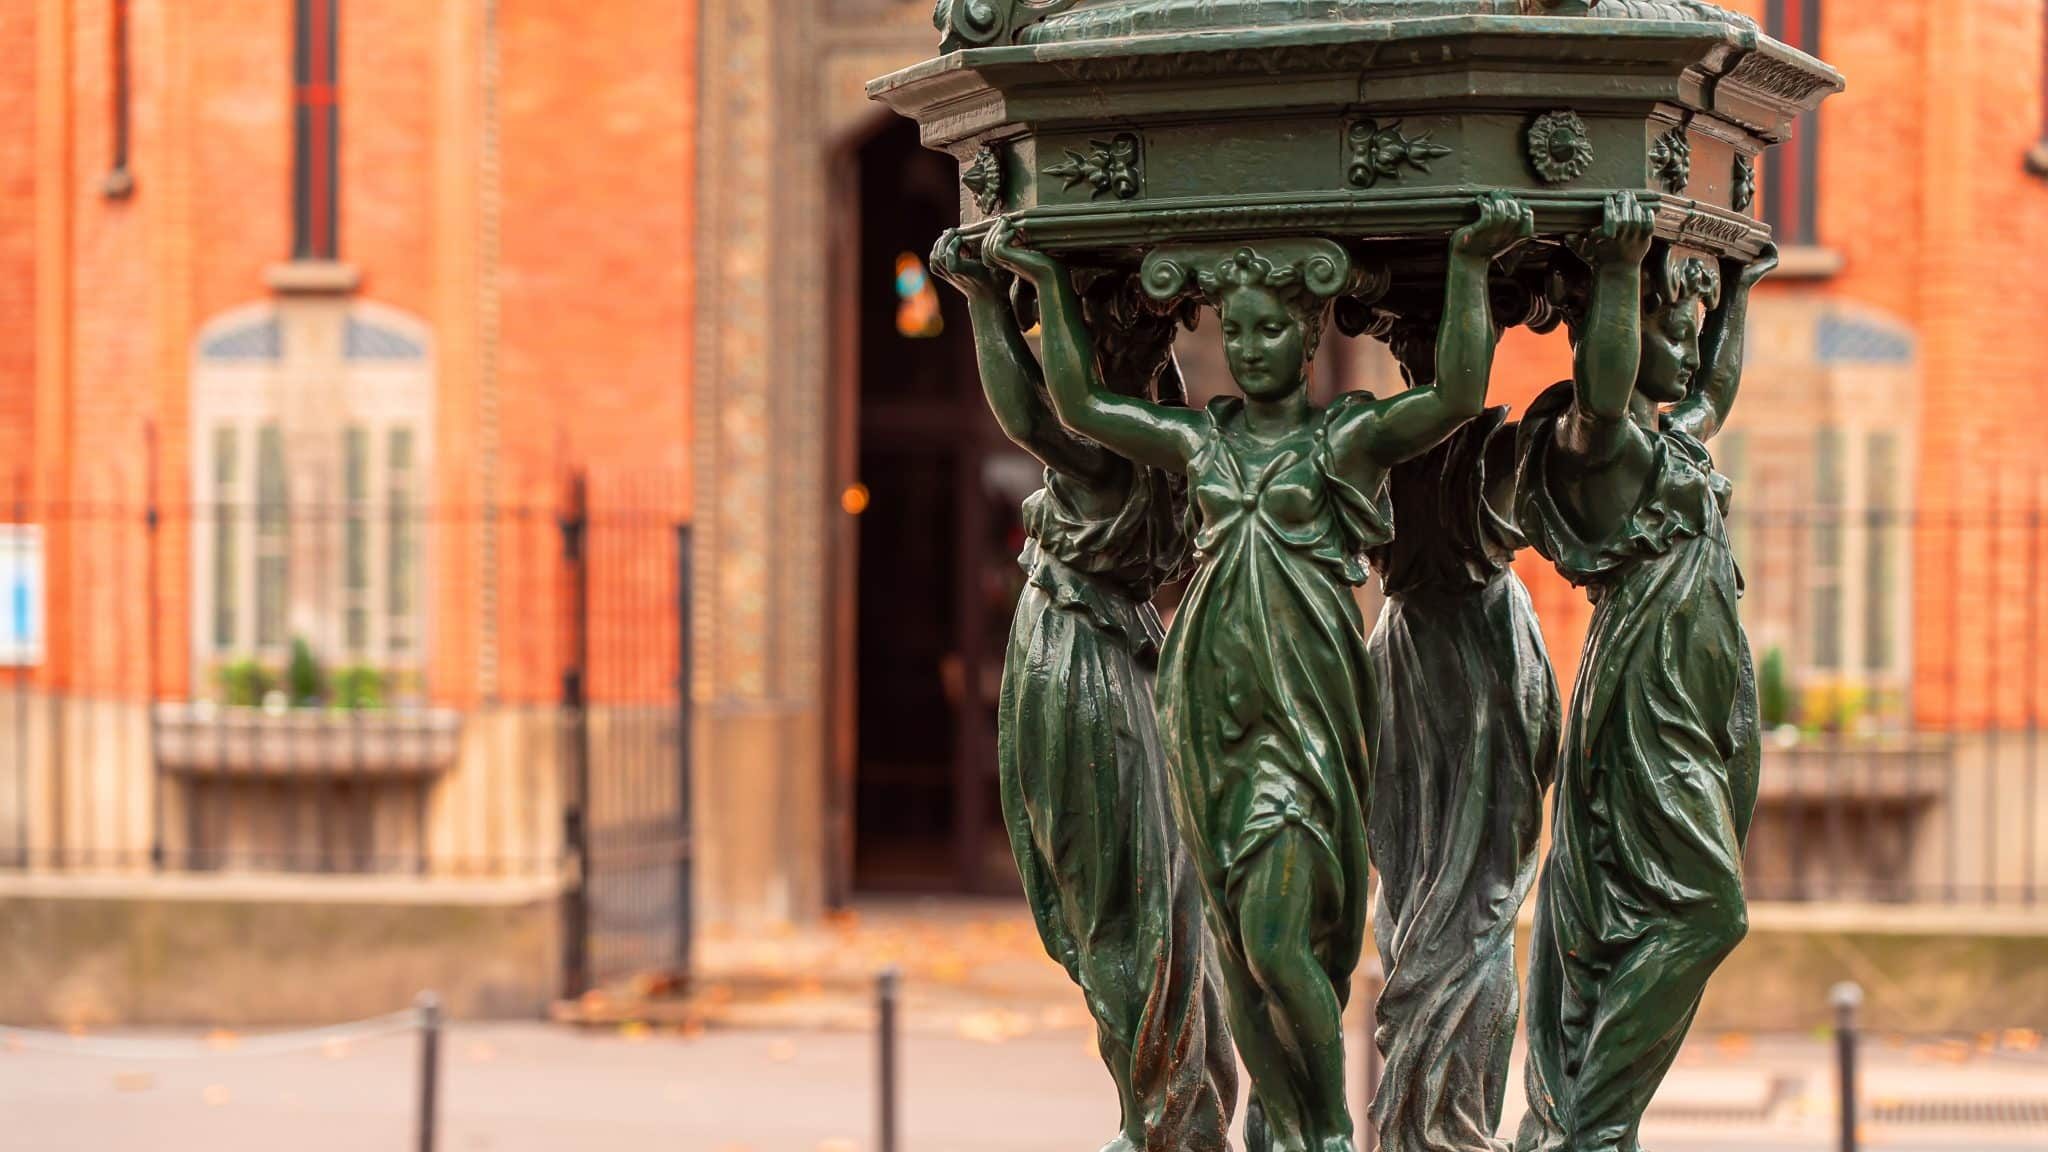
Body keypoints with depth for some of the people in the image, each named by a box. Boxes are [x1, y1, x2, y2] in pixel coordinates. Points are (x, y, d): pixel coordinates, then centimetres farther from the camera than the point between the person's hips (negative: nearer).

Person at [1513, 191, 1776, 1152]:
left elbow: (1714, 390, 40)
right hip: (1645, 701, -10)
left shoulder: (1669, 438, 19)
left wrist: (1737, 295, 43)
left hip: (1694, 713, 10)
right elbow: (1603, 389, -34)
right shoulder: (1594, 436, -10)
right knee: (1700, 906, -15)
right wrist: (1620, 268, -33)